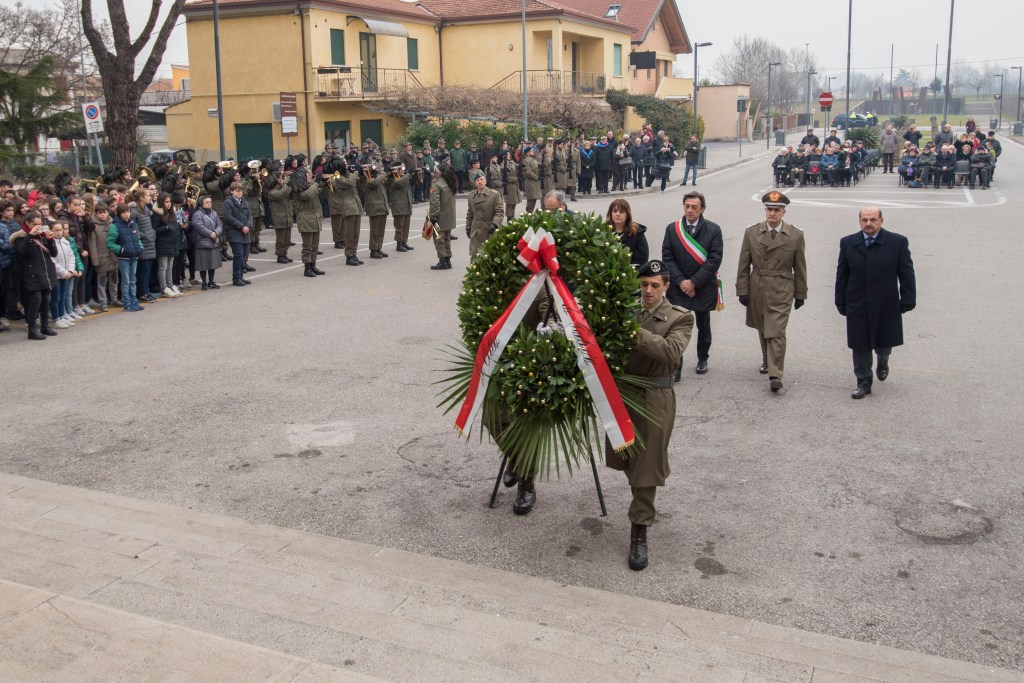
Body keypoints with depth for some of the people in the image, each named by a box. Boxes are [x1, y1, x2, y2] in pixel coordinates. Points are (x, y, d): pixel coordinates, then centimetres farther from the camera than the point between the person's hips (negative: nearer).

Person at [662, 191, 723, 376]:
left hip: (703, 288, 0)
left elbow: (715, 259, -10)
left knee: (703, 325, 15)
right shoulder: (672, 229, 1)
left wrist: (694, 282, -15)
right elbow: (667, 257, -1)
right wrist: (680, 281, -12)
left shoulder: (713, 230, -5)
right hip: (678, 287, 0)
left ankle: (702, 359, 34)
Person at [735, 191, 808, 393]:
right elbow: (744, 265, 4)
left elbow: (799, 268, 3)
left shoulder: (795, 235, -2)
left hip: (781, 292, -3)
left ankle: (775, 374, -9)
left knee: (776, 332, -10)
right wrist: (742, 290, 0)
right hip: (757, 290, 3)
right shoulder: (751, 233, 1)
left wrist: (800, 293, 6)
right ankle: (767, 360, 38)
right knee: (763, 329, 16)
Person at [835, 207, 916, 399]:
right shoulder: (848, 243, 0)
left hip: (886, 306, -1)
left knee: (884, 343, 14)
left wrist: (907, 301, -5)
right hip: (858, 307, 1)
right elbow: (842, 275, 5)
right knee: (860, 347, 6)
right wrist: (841, 302, 4)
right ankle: (863, 382, 19)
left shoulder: (898, 242, -6)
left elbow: (907, 275, -3)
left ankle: (882, 362, 47)